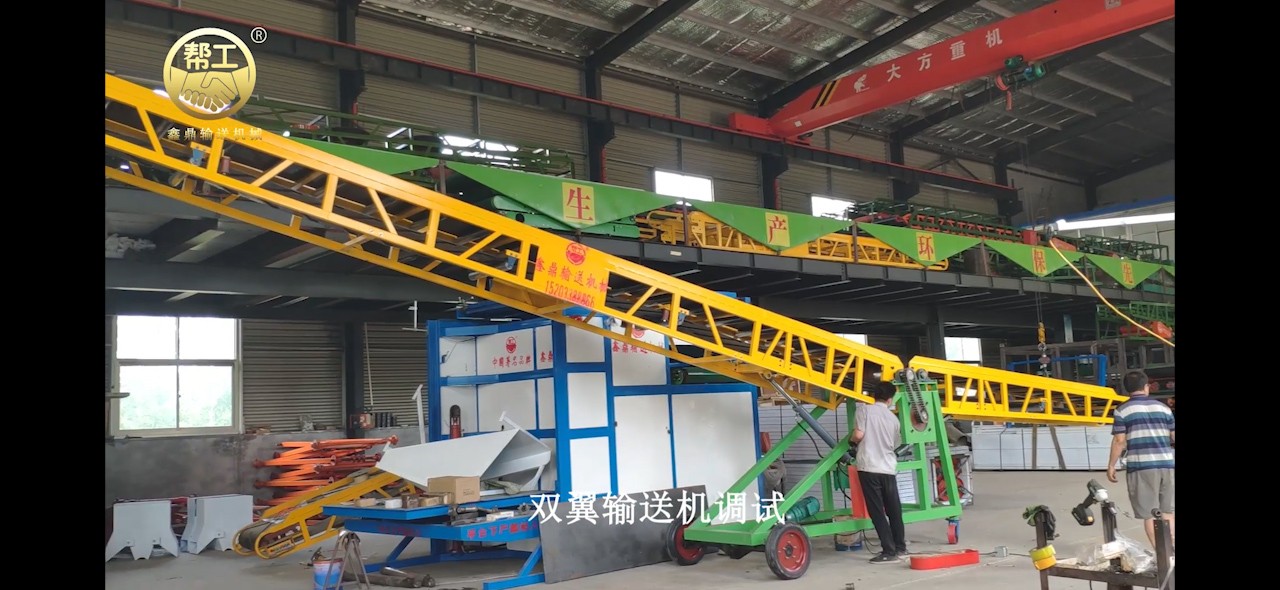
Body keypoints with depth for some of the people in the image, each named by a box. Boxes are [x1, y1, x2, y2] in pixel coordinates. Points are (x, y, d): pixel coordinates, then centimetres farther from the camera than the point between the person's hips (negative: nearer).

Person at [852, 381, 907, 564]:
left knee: (877, 511, -2)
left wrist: (854, 441, 11)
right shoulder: (894, 418, 12)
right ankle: (900, 548, 24)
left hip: (869, 467, -4)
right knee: (894, 510, 15)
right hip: (889, 469, 4)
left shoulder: (864, 409, -2)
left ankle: (889, 552, -4)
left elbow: (858, 435, -11)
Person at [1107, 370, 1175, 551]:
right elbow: (1173, 437, 10)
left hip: (1141, 466, -4)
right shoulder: (1163, 407, 10)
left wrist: (1111, 465, 2)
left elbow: (1119, 441, -6)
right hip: (1166, 464, 4)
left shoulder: (1123, 410, -1)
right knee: (1167, 511, 17)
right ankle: (1169, 550, 21)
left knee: (1149, 514, 2)